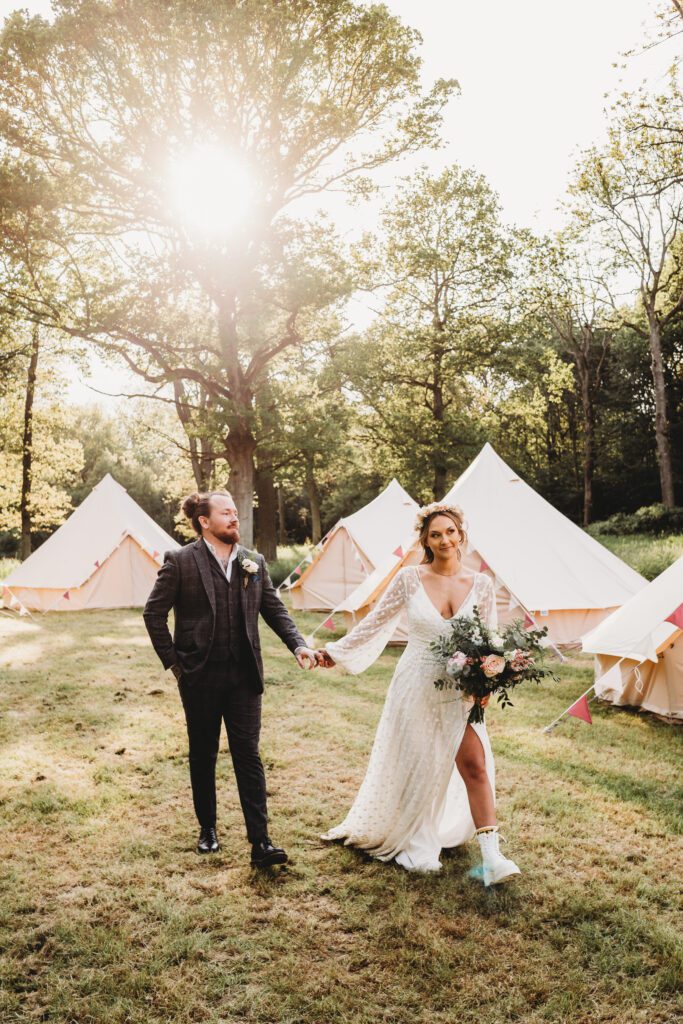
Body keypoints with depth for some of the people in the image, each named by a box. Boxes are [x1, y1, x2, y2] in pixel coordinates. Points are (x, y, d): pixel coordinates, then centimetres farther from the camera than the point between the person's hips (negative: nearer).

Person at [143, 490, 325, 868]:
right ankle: (207, 829, 32)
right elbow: (154, 613, -2)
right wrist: (173, 661, -4)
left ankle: (260, 842, 3)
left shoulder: (254, 562, 5)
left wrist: (299, 645, -7)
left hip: (244, 675, 2)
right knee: (203, 755, 13)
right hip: (200, 676, -2)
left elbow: (275, 609, 7)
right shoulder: (180, 561, -6)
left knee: (249, 755, 1)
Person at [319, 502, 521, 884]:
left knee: (475, 765, -8)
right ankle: (416, 847, 30)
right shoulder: (410, 578, -8)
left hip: (460, 691, 1)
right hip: (416, 686, -1)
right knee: (414, 767, 10)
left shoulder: (481, 584, -3)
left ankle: (492, 858, -2)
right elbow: (376, 621, 1)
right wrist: (337, 650, 3)